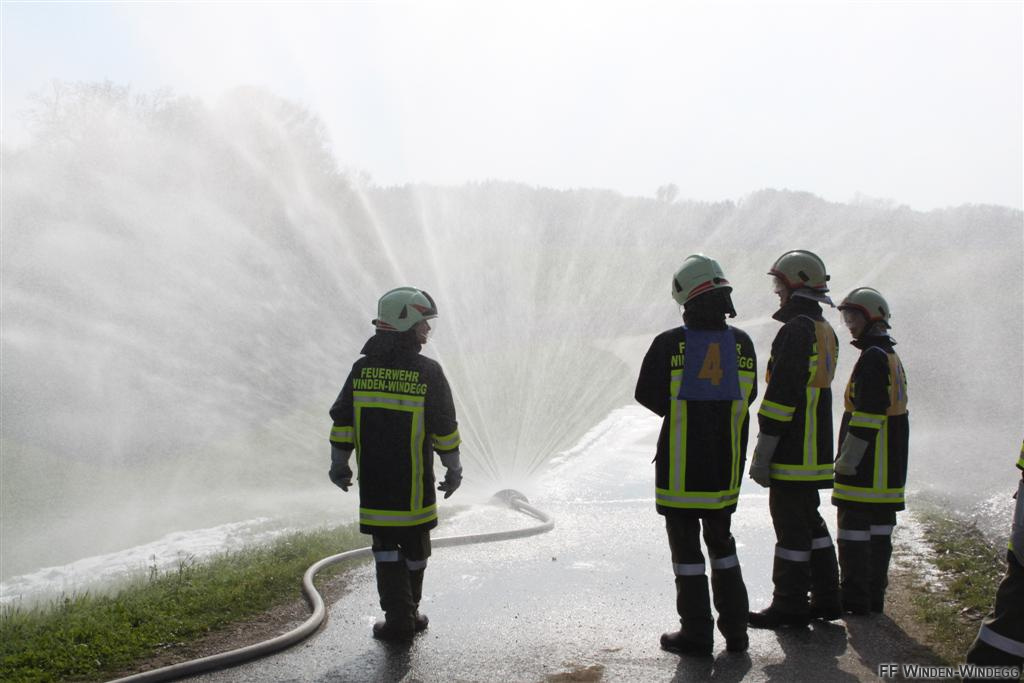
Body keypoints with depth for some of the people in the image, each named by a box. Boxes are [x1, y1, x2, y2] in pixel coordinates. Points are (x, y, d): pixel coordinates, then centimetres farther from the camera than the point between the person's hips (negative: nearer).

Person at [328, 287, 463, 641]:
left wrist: (339, 463, 13)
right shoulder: (428, 372, -10)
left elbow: (342, 419, 2)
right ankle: (408, 614, 29)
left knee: (386, 548, 10)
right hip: (415, 483, -2)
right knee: (414, 546, 16)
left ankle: (398, 620, 7)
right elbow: (445, 428, -6)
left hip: (373, 481, 2)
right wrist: (453, 468, 6)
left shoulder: (362, 368, -1)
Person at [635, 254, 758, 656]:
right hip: (725, 470, 4)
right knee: (721, 544, 19)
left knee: (686, 549, 7)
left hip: (679, 469, -4)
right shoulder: (742, 344, -3)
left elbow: (647, 395, -4)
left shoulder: (669, 344, -14)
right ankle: (735, 630, 24)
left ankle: (697, 634, 13)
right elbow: (747, 398, 8)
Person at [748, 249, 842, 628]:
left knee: (791, 526, -2)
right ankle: (826, 597, 25)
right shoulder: (826, 331, 15)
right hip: (816, 451, 10)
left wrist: (762, 454, -17)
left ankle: (789, 606, 7)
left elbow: (781, 395, -21)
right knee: (811, 521, 17)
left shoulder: (796, 331, -17)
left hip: (792, 453, -10)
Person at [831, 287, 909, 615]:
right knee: (879, 530, 13)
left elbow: (866, 416, -21)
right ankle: (874, 593, 20)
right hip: (889, 467, 10)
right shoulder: (892, 357, 18)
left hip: (865, 466, -10)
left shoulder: (873, 357, -14)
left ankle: (854, 597, 1)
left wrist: (847, 460, -18)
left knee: (854, 530, -4)